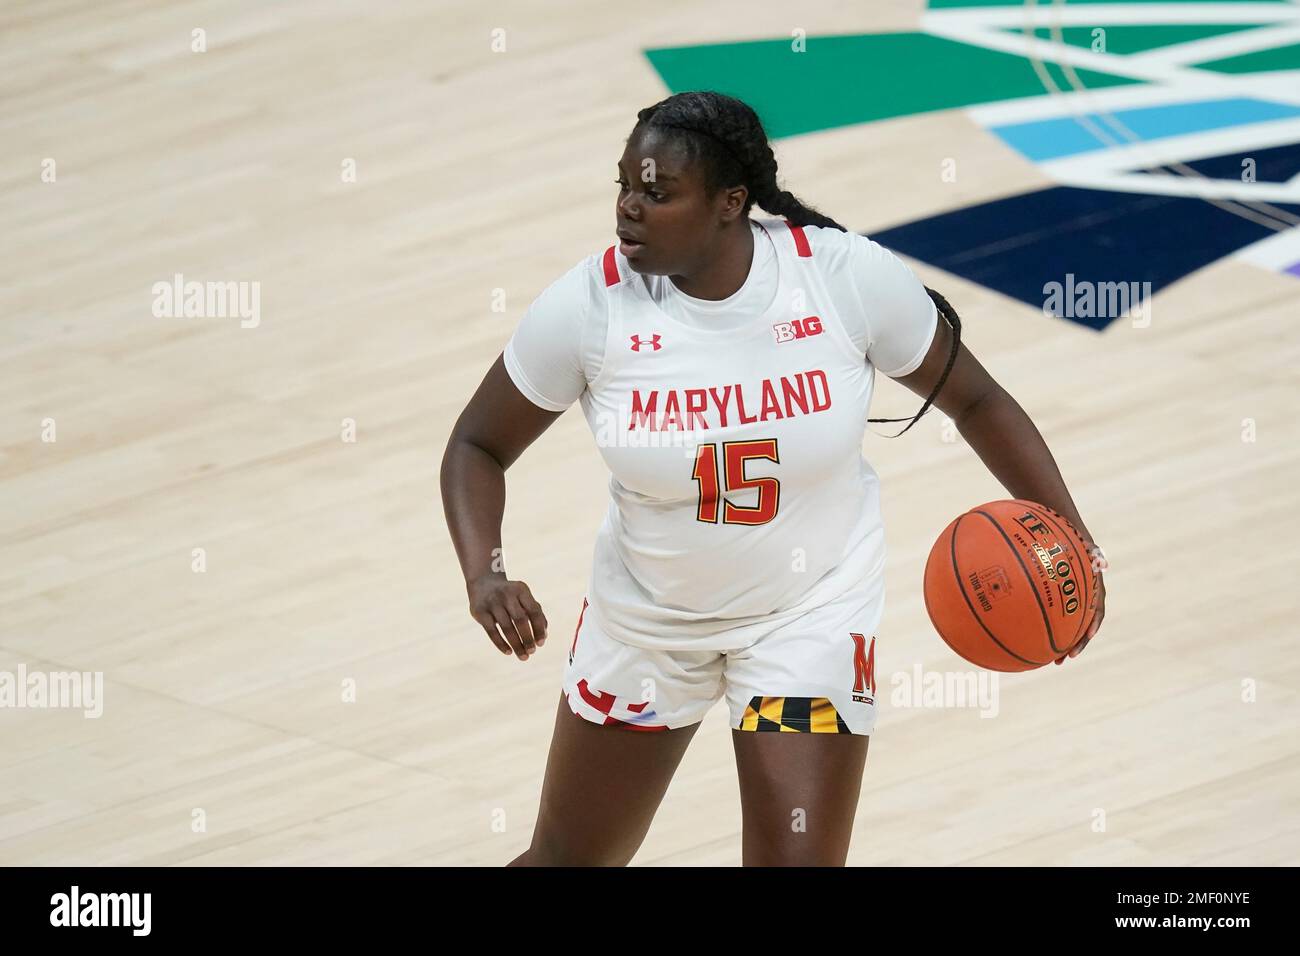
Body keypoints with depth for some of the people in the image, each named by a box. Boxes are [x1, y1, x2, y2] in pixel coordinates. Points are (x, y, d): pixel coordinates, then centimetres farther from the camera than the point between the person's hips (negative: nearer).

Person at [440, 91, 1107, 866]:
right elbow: (478, 446, -5)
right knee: (568, 860, 15)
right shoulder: (588, 306, -19)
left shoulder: (850, 277, -20)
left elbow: (975, 400, -5)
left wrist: (1070, 537, -13)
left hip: (812, 613, -2)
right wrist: (484, 577, -23)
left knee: (797, 861, -11)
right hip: (645, 618, 2)